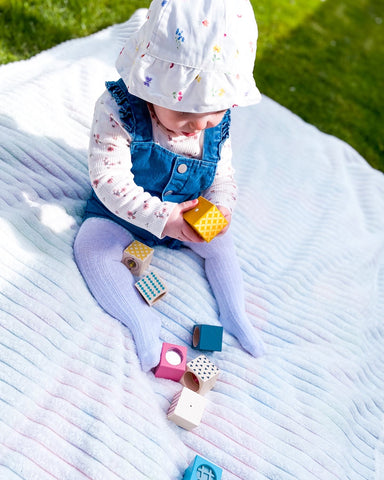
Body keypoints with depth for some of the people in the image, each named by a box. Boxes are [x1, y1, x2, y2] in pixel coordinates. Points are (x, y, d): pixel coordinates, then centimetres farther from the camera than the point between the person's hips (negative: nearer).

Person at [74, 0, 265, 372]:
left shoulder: (217, 121, -15)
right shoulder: (118, 110, -29)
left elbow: (223, 173, -5)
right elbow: (109, 179, -33)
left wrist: (220, 204, -27)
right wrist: (159, 216, -42)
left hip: (188, 213, 3)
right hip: (119, 213, -2)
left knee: (221, 244, -2)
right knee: (90, 248, -20)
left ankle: (234, 314, 10)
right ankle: (143, 322, -18)